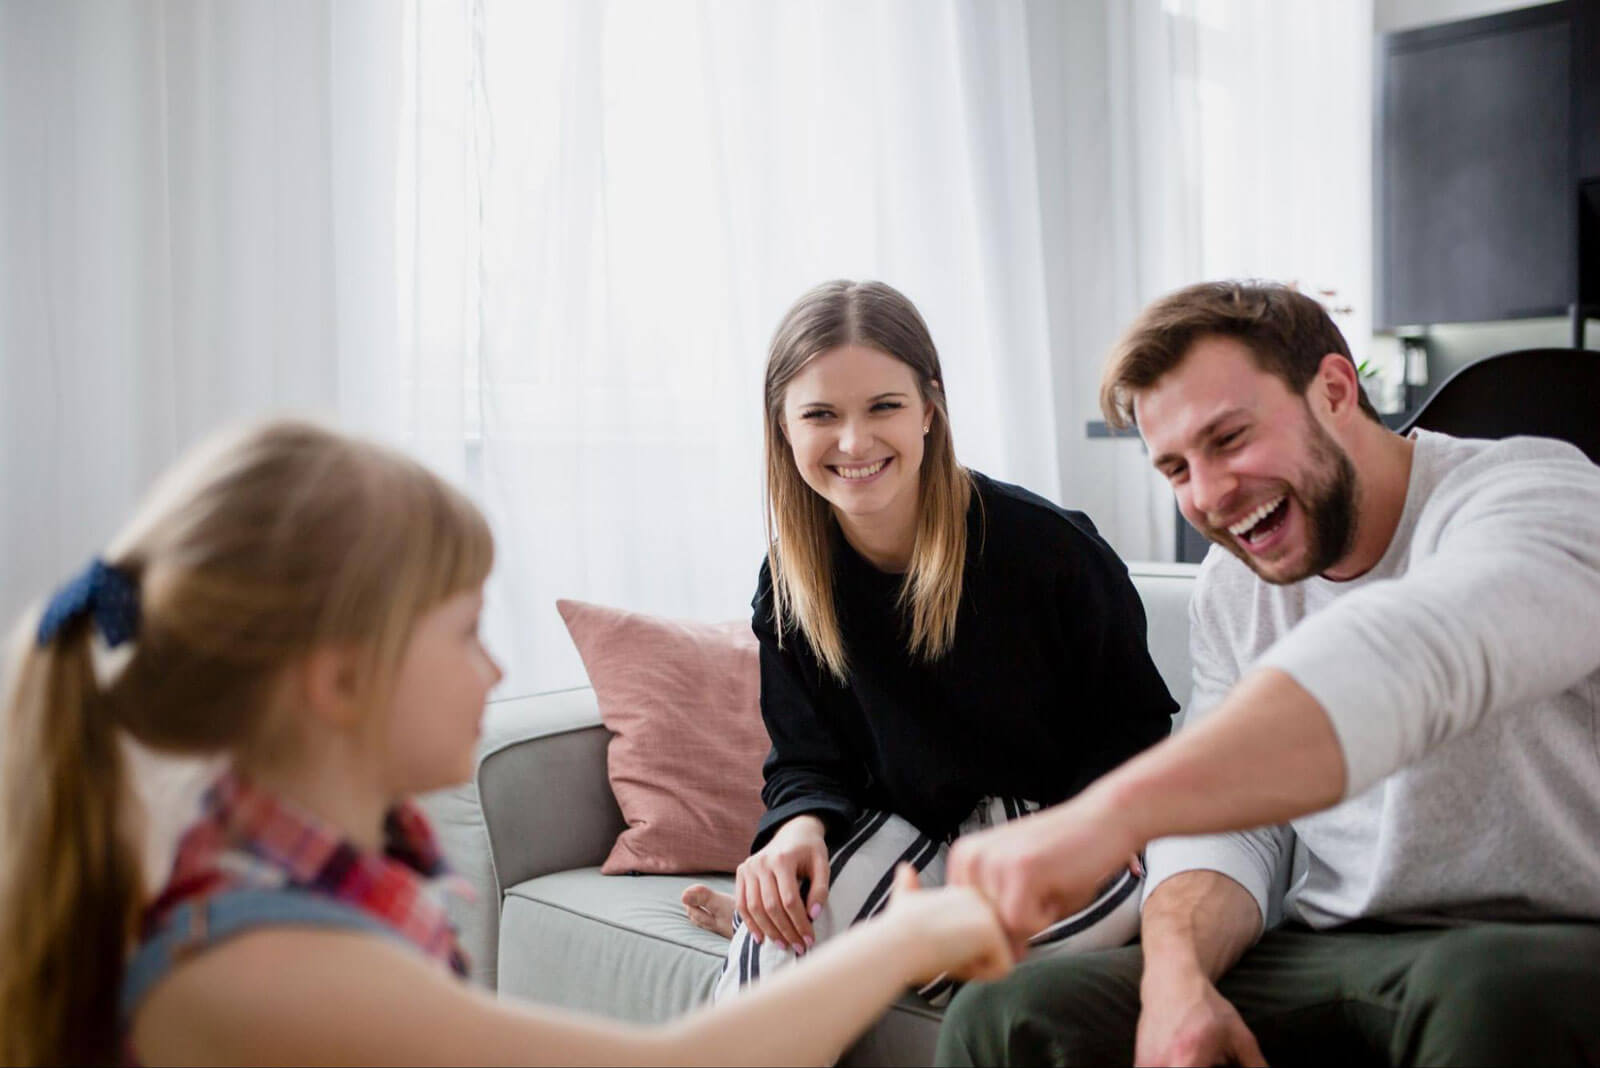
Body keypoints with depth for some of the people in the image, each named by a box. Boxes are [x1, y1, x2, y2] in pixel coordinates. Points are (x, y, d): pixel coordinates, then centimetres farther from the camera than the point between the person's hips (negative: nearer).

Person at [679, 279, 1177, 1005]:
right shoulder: (790, 587, -5)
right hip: (905, 833, 1)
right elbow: (806, 760, 1)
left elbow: (1133, 726, -6)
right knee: (779, 950, -31)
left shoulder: (1047, 545, -17)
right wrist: (800, 828, -22)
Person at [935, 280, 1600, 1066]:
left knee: (1488, 993, -39)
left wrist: (1111, 810, -47)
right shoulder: (1229, 592, 8)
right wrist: (1177, 977, -17)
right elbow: (1225, 822, 6)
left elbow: (1417, 651, -35)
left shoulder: (1534, 493, -13)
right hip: (1324, 960, 4)